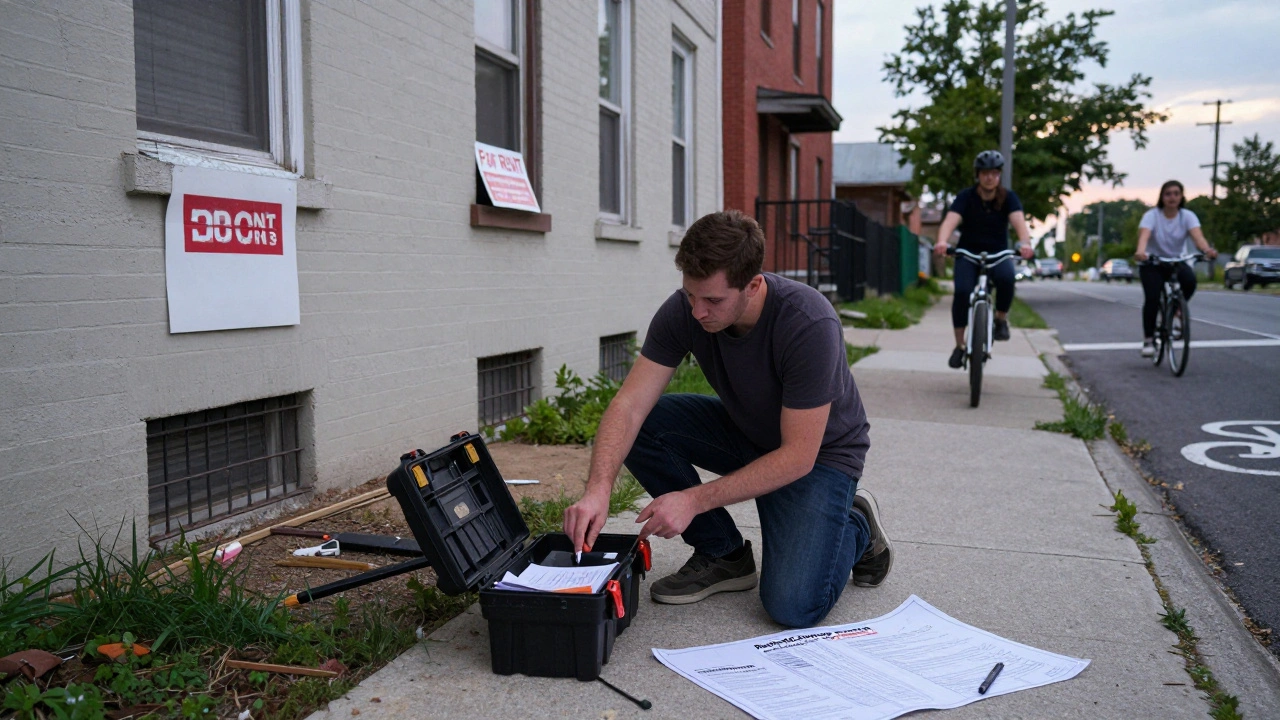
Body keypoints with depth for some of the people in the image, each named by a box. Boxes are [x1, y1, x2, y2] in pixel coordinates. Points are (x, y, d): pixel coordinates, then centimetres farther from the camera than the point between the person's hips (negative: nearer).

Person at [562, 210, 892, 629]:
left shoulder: (810, 325, -34)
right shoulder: (683, 311, -20)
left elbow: (798, 457, -30)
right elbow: (629, 405, -22)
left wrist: (695, 499, -32)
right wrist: (598, 489, -39)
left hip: (819, 451, -5)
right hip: (745, 431, 5)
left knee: (793, 606, -23)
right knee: (641, 427, -20)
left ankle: (855, 527, 10)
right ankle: (723, 553, -1)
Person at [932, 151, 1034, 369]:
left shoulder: (1008, 198, -6)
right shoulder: (966, 197, -9)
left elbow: (1018, 220, -24)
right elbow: (950, 220, -26)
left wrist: (1024, 243, -47)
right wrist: (942, 241, -49)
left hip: (998, 253, 0)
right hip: (967, 253, 0)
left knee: (1006, 277, -34)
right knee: (962, 292, -25)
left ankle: (1001, 319, -6)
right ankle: (959, 346, -10)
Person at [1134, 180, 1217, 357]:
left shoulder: (1188, 216, -7)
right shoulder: (1152, 215, -13)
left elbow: (1198, 236, -25)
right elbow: (1144, 236, -32)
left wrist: (1207, 250, -47)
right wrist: (1140, 252, -54)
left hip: (1177, 262, 2)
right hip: (1152, 264, -2)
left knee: (1190, 280, -31)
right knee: (1152, 298, -21)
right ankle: (1148, 340, -6)